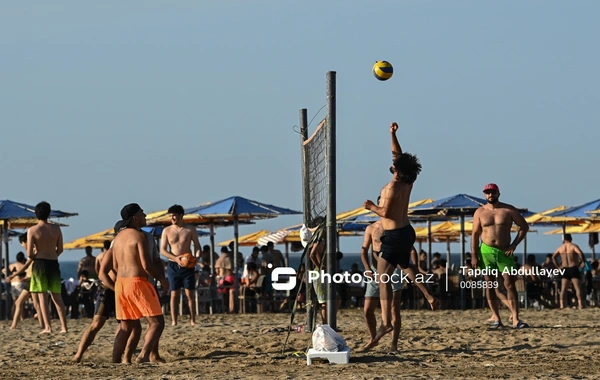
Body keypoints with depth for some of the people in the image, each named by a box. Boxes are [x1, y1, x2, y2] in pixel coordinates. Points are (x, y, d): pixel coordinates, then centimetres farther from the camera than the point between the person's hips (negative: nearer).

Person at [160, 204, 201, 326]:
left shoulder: (190, 229, 2)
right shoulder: (167, 231, 2)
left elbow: (197, 246, 7)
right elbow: (163, 250, -1)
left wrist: (196, 257, -14)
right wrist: (175, 258, -17)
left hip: (188, 265, 0)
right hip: (173, 265, 0)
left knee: (190, 294, -2)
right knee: (174, 294, -2)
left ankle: (192, 320, 1)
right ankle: (174, 321, -2)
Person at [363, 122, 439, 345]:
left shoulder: (393, 188, -19)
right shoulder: (408, 183, 3)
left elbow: (385, 213, -23)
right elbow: (398, 154, 15)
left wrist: (371, 207, -5)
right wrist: (393, 135, 16)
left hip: (394, 236, -9)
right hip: (407, 232, 9)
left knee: (383, 277, -11)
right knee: (405, 265, 35)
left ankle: (386, 322, -22)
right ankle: (431, 297, 31)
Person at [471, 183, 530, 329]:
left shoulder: (509, 210, 2)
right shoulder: (480, 212, 5)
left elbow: (524, 226, 8)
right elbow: (475, 234, 6)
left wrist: (514, 245, -2)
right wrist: (474, 255, -3)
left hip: (504, 252, -1)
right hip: (486, 251, 1)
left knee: (510, 285, -8)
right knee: (490, 285, 2)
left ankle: (515, 320, -12)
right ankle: (496, 319, 7)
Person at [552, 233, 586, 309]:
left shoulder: (560, 248, 8)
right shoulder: (573, 246, -7)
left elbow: (553, 257, 10)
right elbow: (580, 253, -24)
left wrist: (558, 266, 11)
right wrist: (582, 262, -10)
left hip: (565, 269, 4)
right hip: (574, 269, -4)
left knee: (563, 289, 5)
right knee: (578, 288, -4)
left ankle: (562, 305, -1)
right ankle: (580, 305, -13)